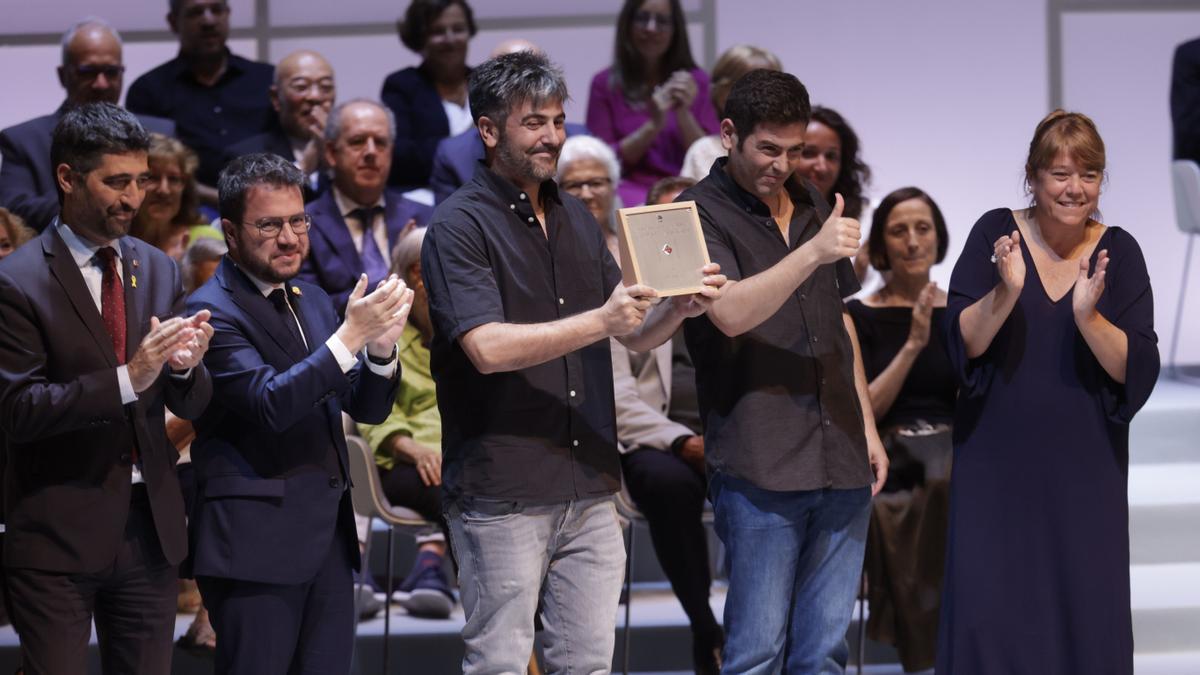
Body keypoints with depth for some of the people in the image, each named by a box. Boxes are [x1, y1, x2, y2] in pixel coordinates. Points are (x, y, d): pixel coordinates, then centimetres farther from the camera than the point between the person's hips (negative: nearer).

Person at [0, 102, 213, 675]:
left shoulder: (158, 270, 8)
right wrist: (126, 380, -27)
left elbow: (192, 405, 9)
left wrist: (184, 368, -15)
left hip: (150, 521, 5)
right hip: (58, 534, -5)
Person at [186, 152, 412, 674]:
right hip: (256, 542, -7)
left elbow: (368, 407, 13)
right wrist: (350, 336, -27)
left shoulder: (311, 301, 16)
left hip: (328, 534, 8)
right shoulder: (213, 312, -9)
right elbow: (270, 405, -22)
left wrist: (381, 347, -8)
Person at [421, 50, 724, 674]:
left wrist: (680, 306, -5)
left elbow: (634, 334, 17)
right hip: (503, 496, -6)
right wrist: (599, 321, -26)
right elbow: (487, 347, -21)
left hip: (589, 492, 6)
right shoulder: (459, 226, -7)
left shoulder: (576, 218, 15)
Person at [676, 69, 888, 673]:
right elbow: (730, 313, -20)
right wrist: (814, 251, -29)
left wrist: (868, 426, 20)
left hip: (840, 463, 6)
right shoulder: (698, 214, -4)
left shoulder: (811, 204, 18)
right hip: (761, 468, -6)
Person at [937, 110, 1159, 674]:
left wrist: (1088, 317, -20)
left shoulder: (1118, 251, 1)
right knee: (988, 612, -4)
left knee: (1088, 614, 0)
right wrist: (1007, 290, -23)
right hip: (997, 464, -1)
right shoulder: (995, 235, -1)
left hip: (1083, 470, 1)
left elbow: (1137, 371, -4)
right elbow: (962, 345, -7)